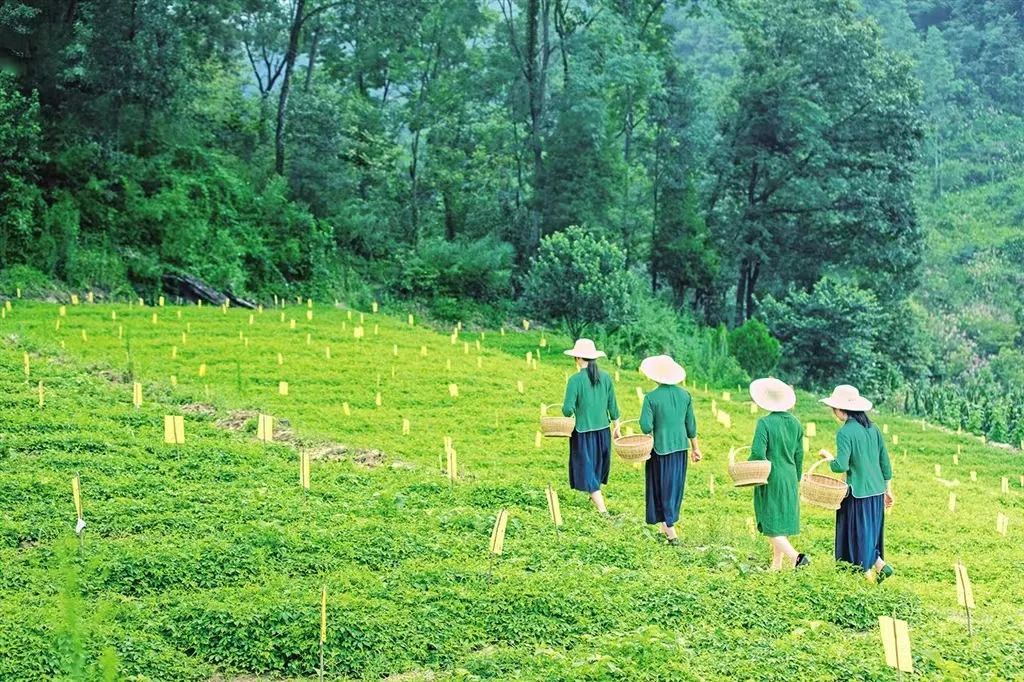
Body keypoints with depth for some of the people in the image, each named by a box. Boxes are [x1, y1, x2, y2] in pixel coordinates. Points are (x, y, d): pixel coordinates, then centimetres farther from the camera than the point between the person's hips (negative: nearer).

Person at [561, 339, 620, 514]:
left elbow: (568, 409, -17)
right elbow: (612, 406, 5)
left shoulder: (576, 379, -15)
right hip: (603, 430, 5)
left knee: (587, 469, 3)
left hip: (583, 431, -5)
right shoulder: (605, 377, -2)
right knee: (598, 466, 24)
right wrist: (617, 427, 17)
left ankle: (603, 511, -4)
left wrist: (569, 413, 6)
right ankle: (596, 498, 40)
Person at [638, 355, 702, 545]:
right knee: (675, 485, 17)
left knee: (661, 486, 6)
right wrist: (695, 447, 15)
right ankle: (669, 520, 29)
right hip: (680, 447, 4)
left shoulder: (651, 397, -15)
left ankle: (669, 529, 5)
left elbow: (646, 426, -18)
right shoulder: (684, 395, -1)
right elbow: (691, 425, 6)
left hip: (660, 447, -4)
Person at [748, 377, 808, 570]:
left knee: (772, 526, -2)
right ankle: (777, 564, 23)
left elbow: (758, 453, -22)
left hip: (770, 479, -6)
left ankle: (795, 556, -19)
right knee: (782, 523, 16)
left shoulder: (765, 423, -16)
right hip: (790, 479, 6)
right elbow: (799, 456, 10)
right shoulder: (795, 423, 3)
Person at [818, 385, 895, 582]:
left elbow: (841, 466, -22)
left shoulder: (845, 432, -16)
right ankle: (879, 564, 9)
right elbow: (885, 462, 10)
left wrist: (827, 456, -2)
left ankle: (866, 574, 11)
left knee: (858, 535, 6)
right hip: (877, 491, 7)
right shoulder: (872, 428, 5)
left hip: (858, 493, -7)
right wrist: (888, 490, 18)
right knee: (870, 533, 20)